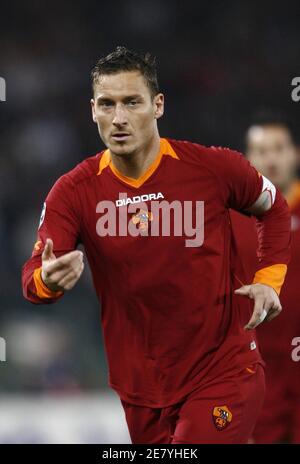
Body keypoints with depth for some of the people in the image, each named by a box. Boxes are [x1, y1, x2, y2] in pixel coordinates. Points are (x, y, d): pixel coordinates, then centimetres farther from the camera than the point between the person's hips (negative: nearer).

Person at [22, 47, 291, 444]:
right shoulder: (74, 191, -6)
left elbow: (274, 210, 10)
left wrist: (269, 281, -3)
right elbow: (33, 278, -12)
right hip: (140, 387, 3)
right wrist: (48, 280, -35)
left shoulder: (215, 167, -10)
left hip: (224, 372, -3)